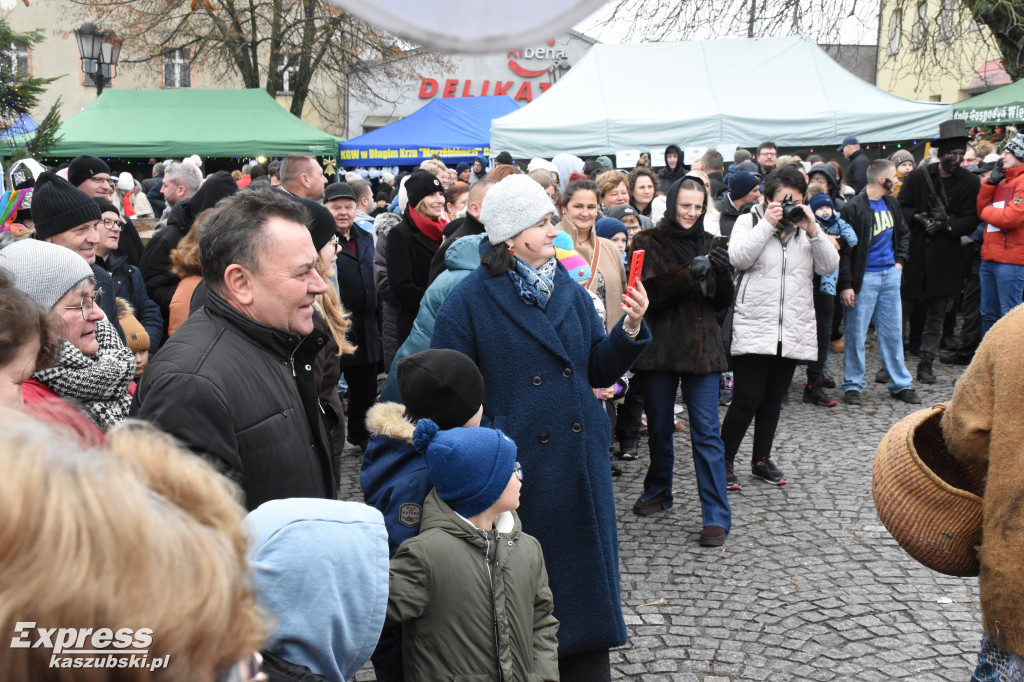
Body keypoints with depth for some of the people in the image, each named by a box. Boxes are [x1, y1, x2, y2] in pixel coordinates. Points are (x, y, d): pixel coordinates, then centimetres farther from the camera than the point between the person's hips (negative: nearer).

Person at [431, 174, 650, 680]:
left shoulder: (569, 291, 7)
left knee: (583, 576, 13)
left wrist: (629, 328, -8)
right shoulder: (469, 301, -8)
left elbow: (599, 371, 8)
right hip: (514, 472, -5)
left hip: (578, 468, 5)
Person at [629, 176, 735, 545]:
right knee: (659, 427, 14)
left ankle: (716, 516, -1)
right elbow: (649, 292, -15)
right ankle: (658, 491, 36)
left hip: (701, 348, 1)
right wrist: (689, 274, -26)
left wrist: (721, 273, -12)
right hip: (659, 347, -1)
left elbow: (723, 302, 7)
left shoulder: (707, 244, 10)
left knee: (706, 431, -4)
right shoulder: (649, 244, 0)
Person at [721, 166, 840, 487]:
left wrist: (812, 229, -9)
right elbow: (738, 258, -15)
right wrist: (767, 224, -14)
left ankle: (761, 459, 27)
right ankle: (724, 461, 5)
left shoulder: (806, 227, 13)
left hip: (793, 330, 5)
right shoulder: (749, 221, 3)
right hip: (753, 329, -5)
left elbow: (829, 265, 2)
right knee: (747, 399, -9)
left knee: (774, 398, 13)